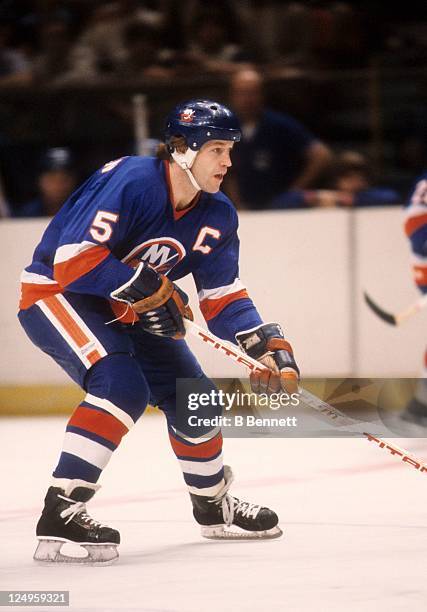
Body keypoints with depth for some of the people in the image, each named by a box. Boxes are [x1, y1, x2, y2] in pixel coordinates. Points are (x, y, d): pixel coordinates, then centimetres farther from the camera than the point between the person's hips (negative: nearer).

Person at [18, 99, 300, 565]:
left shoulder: (217, 216, -3)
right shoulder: (131, 181, -27)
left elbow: (222, 297, 2)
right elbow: (74, 257, -32)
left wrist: (268, 344, -12)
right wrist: (148, 290, -33)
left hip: (121, 311, 8)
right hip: (55, 293, -8)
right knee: (122, 384, -29)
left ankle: (213, 505, 33)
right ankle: (60, 512, -29)